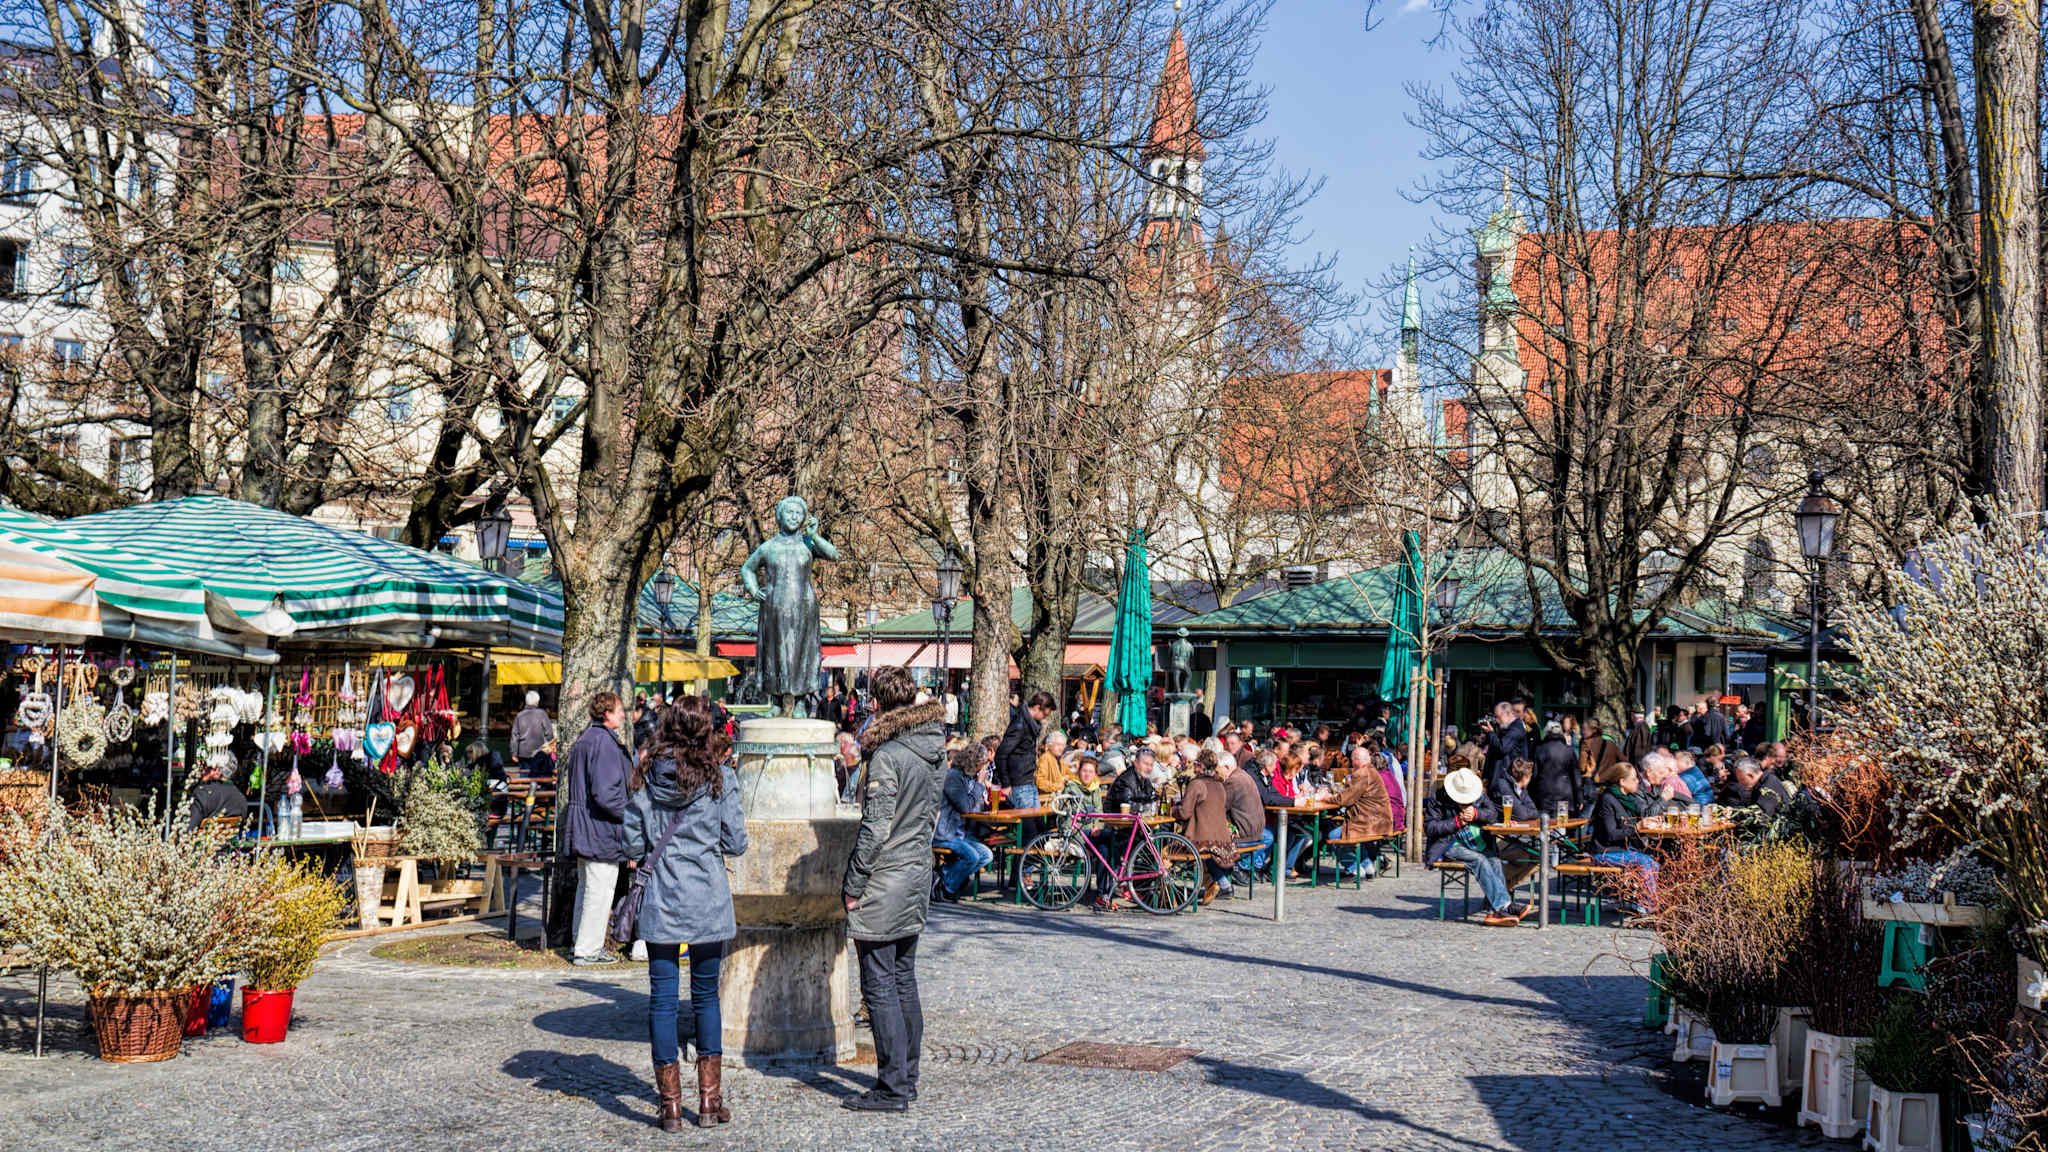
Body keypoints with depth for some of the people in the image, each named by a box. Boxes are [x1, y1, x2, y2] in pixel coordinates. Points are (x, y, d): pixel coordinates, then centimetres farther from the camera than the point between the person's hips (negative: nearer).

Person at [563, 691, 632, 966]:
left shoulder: (583, 740, 14)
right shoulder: (605, 743, -18)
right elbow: (605, 793, -25)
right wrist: (630, 814, -13)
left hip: (582, 828, 10)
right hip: (601, 830, -10)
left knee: (586, 886, 17)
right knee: (600, 889, -3)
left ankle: (581, 945, 24)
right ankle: (588, 949, 1)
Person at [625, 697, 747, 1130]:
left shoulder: (644, 775, -1)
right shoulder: (720, 776, -6)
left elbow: (632, 844, 2)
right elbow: (736, 843, -3)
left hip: (659, 899, 1)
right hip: (707, 899, -1)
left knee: (663, 997, 6)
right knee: (706, 995, 11)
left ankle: (670, 1104, 7)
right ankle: (710, 1101, 14)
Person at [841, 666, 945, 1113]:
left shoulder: (887, 755, -18)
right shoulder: (933, 750, 7)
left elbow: (876, 827, -19)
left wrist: (853, 886, -12)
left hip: (883, 886, -8)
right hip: (918, 876, 8)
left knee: (879, 985, -3)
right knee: (904, 980, 16)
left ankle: (892, 1088, -1)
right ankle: (907, 1077, 22)